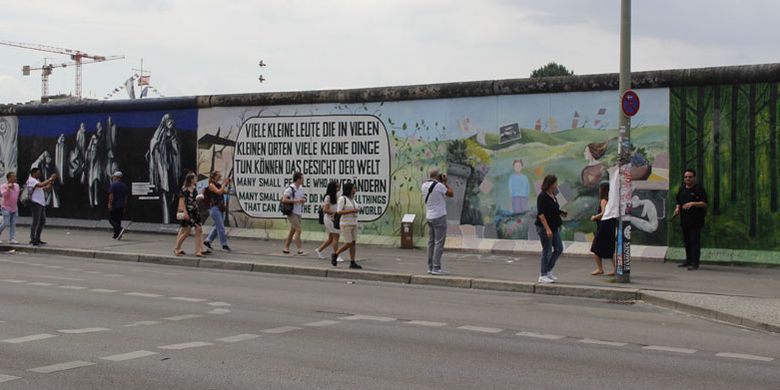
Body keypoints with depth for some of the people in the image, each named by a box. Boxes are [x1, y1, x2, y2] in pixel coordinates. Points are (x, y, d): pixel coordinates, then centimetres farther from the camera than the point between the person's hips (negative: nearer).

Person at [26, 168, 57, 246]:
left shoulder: (37, 181, 22)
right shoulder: (31, 180, -9)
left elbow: (46, 188, 19)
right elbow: (41, 185, -26)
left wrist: (51, 181, 6)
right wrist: (50, 179, -19)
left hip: (41, 203, 10)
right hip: (35, 203, -10)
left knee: (42, 221, 13)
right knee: (36, 222, -9)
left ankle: (37, 239, 20)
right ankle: (32, 240, -6)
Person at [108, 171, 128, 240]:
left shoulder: (113, 184, -9)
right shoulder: (124, 185, 12)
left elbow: (111, 195, -16)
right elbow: (126, 197, 15)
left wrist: (110, 204, -15)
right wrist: (124, 206, 20)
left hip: (114, 206, -7)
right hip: (121, 206, 7)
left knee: (111, 219, -1)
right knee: (118, 220, 11)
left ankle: (120, 229, -23)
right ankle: (116, 235, 10)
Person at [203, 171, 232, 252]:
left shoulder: (218, 185, 14)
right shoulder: (211, 185, -7)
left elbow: (226, 192, 12)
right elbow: (219, 192, -21)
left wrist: (228, 184, 0)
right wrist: (224, 183, -15)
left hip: (220, 208, 8)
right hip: (214, 208, -8)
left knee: (218, 226, 12)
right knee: (221, 227, -7)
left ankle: (207, 241, 21)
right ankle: (224, 244, -3)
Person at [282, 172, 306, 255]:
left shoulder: (301, 189, 11)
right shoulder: (290, 189, -14)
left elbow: (303, 198, 24)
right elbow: (284, 199, -21)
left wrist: (303, 200, 0)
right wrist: (295, 200, -23)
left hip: (299, 213, 8)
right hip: (292, 213, -8)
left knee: (292, 231, 12)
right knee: (298, 230, -13)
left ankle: (286, 248, 20)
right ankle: (300, 249, -11)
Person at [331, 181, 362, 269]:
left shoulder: (352, 199, 12)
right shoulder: (342, 198, -11)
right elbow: (339, 211, -17)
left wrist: (356, 210, 4)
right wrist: (352, 211, -20)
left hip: (354, 224, 7)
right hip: (346, 224, -7)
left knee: (353, 243, 2)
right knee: (348, 244, -8)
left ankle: (352, 263, 2)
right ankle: (335, 254, 12)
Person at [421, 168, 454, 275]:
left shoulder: (424, 185, 5)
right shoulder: (439, 186, -17)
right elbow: (451, 194, -4)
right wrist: (445, 182, 3)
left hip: (429, 217, 8)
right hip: (439, 217, -8)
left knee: (431, 242, 11)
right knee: (439, 243, -5)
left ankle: (431, 267, 13)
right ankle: (436, 268, -7)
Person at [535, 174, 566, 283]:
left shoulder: (552, 195, 11)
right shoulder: (542, 196, -15)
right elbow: (541, 214, -20)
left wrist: (560, 213, 5)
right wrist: (547, 229, -24)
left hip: (554, 227, 9)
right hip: (544, 227, -9)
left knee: (559, 249, 9)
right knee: (547, 250, -2)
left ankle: (549, 270, 23)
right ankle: (543, 276, 8)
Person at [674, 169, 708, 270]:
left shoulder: (699, 189, -5)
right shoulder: (682, 189, 16)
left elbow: (704, 204, -10)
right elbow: (679, 202, 26)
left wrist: (693, 203, -22)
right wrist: (677, 208, 5)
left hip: (695, 221, -7)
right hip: (684, 220, 7)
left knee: (695, 242, -8)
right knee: (686, 241, 14)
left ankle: (695, 263, -9)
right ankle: (688, 260, 25)